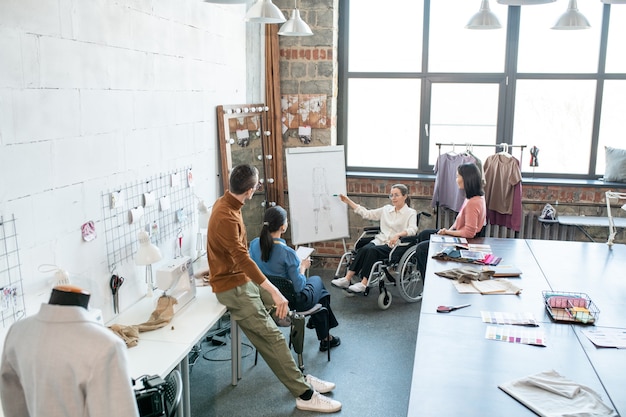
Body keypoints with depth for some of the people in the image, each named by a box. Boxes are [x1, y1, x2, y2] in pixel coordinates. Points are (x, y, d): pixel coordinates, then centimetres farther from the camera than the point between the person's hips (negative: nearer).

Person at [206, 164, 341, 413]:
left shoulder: (226, 203, 5)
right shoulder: (225, 217, -28)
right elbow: (242, 258, -34)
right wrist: (274, 291, -37)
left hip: (241, 280, 10)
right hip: (233, 287, -10)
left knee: (266, 335, 11)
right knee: (272, 337, -10)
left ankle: (298, 379, 18)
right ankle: (305, 395, -5)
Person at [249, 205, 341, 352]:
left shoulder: (254, 244, -12)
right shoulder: (287, 253, -31)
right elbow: (299, 286, -24)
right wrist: (303, 266, -7)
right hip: (293, 302, -6)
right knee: (317, 280, 29)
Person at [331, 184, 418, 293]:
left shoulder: (411, 213, 3)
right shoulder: (386, 209, 19)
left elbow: (413, 230, -14)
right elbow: (367, 214, 18)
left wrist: (398, 235, -34)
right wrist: (348, 201, 14)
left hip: (394, 245, -5)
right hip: (380, 240, 5)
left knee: (371, 250, -32)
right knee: (364, 249, -27)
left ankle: (364, 283, -33)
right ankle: (347, 279, -31)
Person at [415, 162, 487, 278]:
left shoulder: (473, 203, -29)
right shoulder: (477, 197, 2)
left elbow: (469, 233, -29)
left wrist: (448, 232, -16)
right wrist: (449, 229, 0)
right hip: (457, 235, 11)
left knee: (421, 248, -4)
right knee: (423, 235, 19)